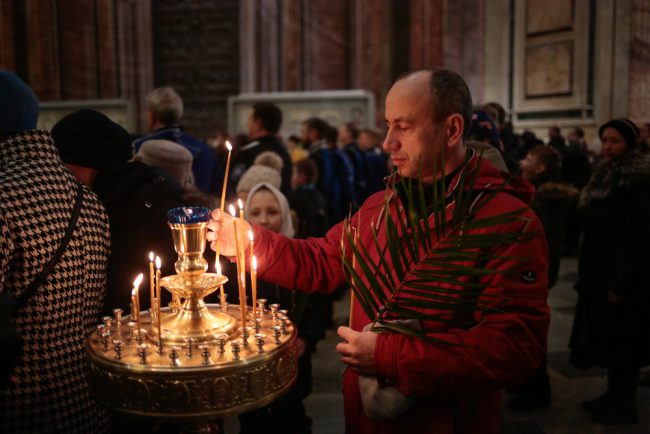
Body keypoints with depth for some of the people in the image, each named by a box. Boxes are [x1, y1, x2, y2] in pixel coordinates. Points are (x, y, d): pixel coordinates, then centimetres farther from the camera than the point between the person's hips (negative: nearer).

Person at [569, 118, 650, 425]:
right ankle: (613, 395, 26)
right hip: (600, 270, 9)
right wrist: (586, 271, 14)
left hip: (623, 274, -9)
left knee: (622, 339, 0)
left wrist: (620, 281, -23)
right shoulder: (606, 174, 13)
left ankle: (625, 405, 12)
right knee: (607, 336, 14)